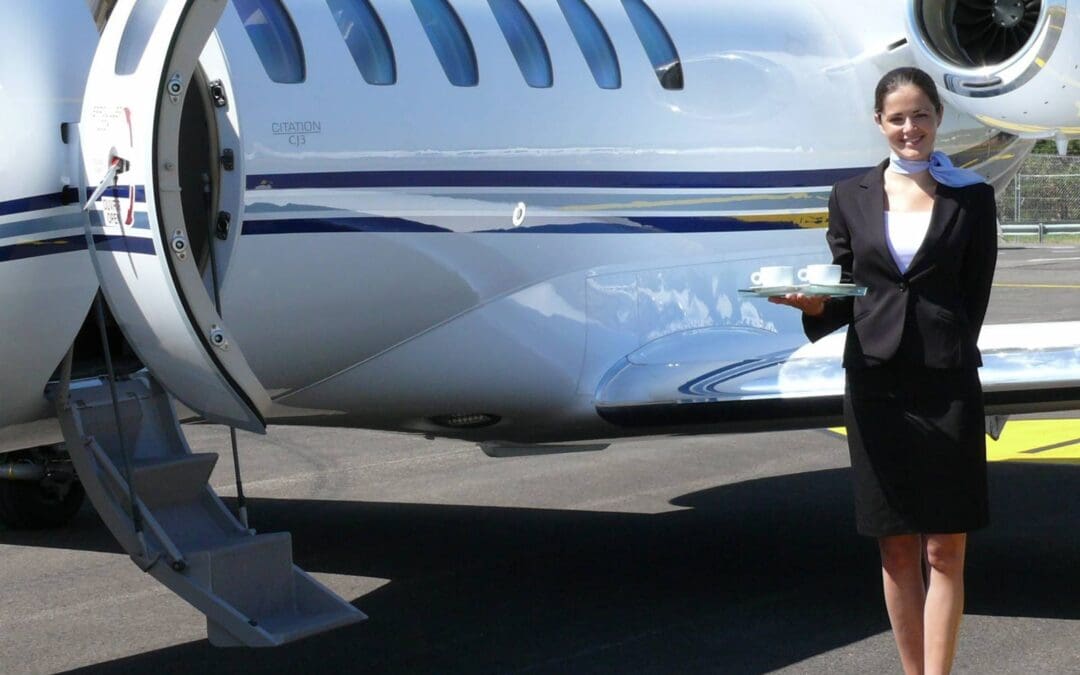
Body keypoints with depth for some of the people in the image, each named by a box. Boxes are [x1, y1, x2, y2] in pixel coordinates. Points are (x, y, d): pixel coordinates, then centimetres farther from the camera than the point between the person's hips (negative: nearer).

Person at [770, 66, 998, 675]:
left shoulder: (971, 198, 5)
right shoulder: (852, 198, 9)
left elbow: (975, 298, 4)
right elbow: (846, 298, 9)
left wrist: (944, 360, -4)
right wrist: (813, 303, -11)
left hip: (946, 385, -2)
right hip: (875, 384, 2)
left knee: (945, 551, -2)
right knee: (897, 549, 7)